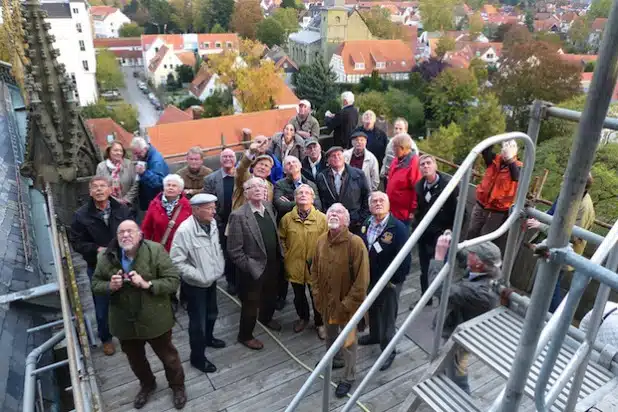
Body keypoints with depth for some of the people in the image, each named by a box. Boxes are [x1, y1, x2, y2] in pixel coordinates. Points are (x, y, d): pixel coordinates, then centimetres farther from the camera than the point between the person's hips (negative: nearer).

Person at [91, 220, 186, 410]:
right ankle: (147, 385, 56)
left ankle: (178, 387, 45)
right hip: (124, 321, 4)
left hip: (155, 319, -3)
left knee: (168, 357, 17)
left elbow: (173, 280, -18)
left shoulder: (155, 251, -18)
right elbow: (95, 283, 4)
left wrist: (147, 284, -32)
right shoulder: (107, 256, -7)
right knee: (135, 360, 26)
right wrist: (109, 286, -18)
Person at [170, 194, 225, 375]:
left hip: (212, 280, 7)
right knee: (198, 322, 8)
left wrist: (220, 268, 3)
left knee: (212, 314, 26)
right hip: (195, 285, -7)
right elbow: (177, 261, -25)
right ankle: (197, 358, 28)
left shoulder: (212, 223, -5)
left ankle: (208, 338, 53)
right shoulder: (185, 230, -28)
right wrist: (200, 277, -23)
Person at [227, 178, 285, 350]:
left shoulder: (268, 207, -1)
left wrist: (280, 254, 5)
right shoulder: (239, 216, -23)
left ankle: (266, 318, 57)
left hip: (273, 265, 7)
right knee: (251, 304, 12)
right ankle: (245, 336, 36)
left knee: (270, 296, 28)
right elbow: (234, 250, -21)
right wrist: (250, 268, -17)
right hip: (254, 269, -7)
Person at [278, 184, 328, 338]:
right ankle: (303, 318, 46)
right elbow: (281, 239, 9)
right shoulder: (287, 218, -6)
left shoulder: (322, 218, -12)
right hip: (295, 265, 2)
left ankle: (320, 323, 35)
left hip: (315, 266, -2)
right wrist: (287, 254, 3)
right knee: (299, 295, 21)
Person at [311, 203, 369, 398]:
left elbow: (362, 279, -23)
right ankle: (334, 360, 55)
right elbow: (315, 270, 7)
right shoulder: (321, 240, -5)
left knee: (348, 341, 13)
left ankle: (349, 377, 35)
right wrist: (317, 294, 2)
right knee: (330, 335, 28)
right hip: (326, 301, 6)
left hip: (346, 304, -6)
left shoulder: (355, 243, -25)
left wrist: (349, 304, -20)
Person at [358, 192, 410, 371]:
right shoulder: (366, 224, -4)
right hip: (370, 278, 7)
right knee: (372, 310, 27)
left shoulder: (399, 228, -25)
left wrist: (395, 280, -19)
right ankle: (374, 335, 53)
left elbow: (404, 258, -24)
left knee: (387, 316, 11)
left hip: (389, 281, -6)